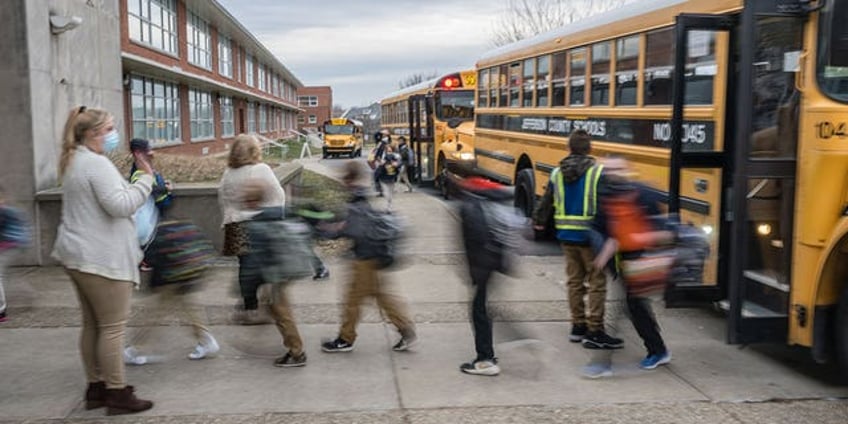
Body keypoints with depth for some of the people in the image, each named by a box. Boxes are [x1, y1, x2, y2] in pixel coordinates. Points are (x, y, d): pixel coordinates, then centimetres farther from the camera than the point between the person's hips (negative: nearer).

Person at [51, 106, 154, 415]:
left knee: (92, 325, 15)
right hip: (101, 259, -11)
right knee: (113, 326, -5)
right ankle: (117, 394, 0)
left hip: (80, 256, 11)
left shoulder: (75, 162, 18)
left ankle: (96, 387, 23)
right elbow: (120, 205, -24)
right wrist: (147, 179, -17)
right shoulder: (96, 163, -16)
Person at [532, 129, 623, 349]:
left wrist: (538, 221, 27)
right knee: (597, 283, 2)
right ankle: (594, 332, 3)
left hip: (566, 236, 5)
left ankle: (578, 326, 23)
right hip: (591, 236, -5)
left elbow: (546, 201, 12)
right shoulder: (598, 172, -12)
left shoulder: (557, 173, 3)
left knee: (575, 280, 15)